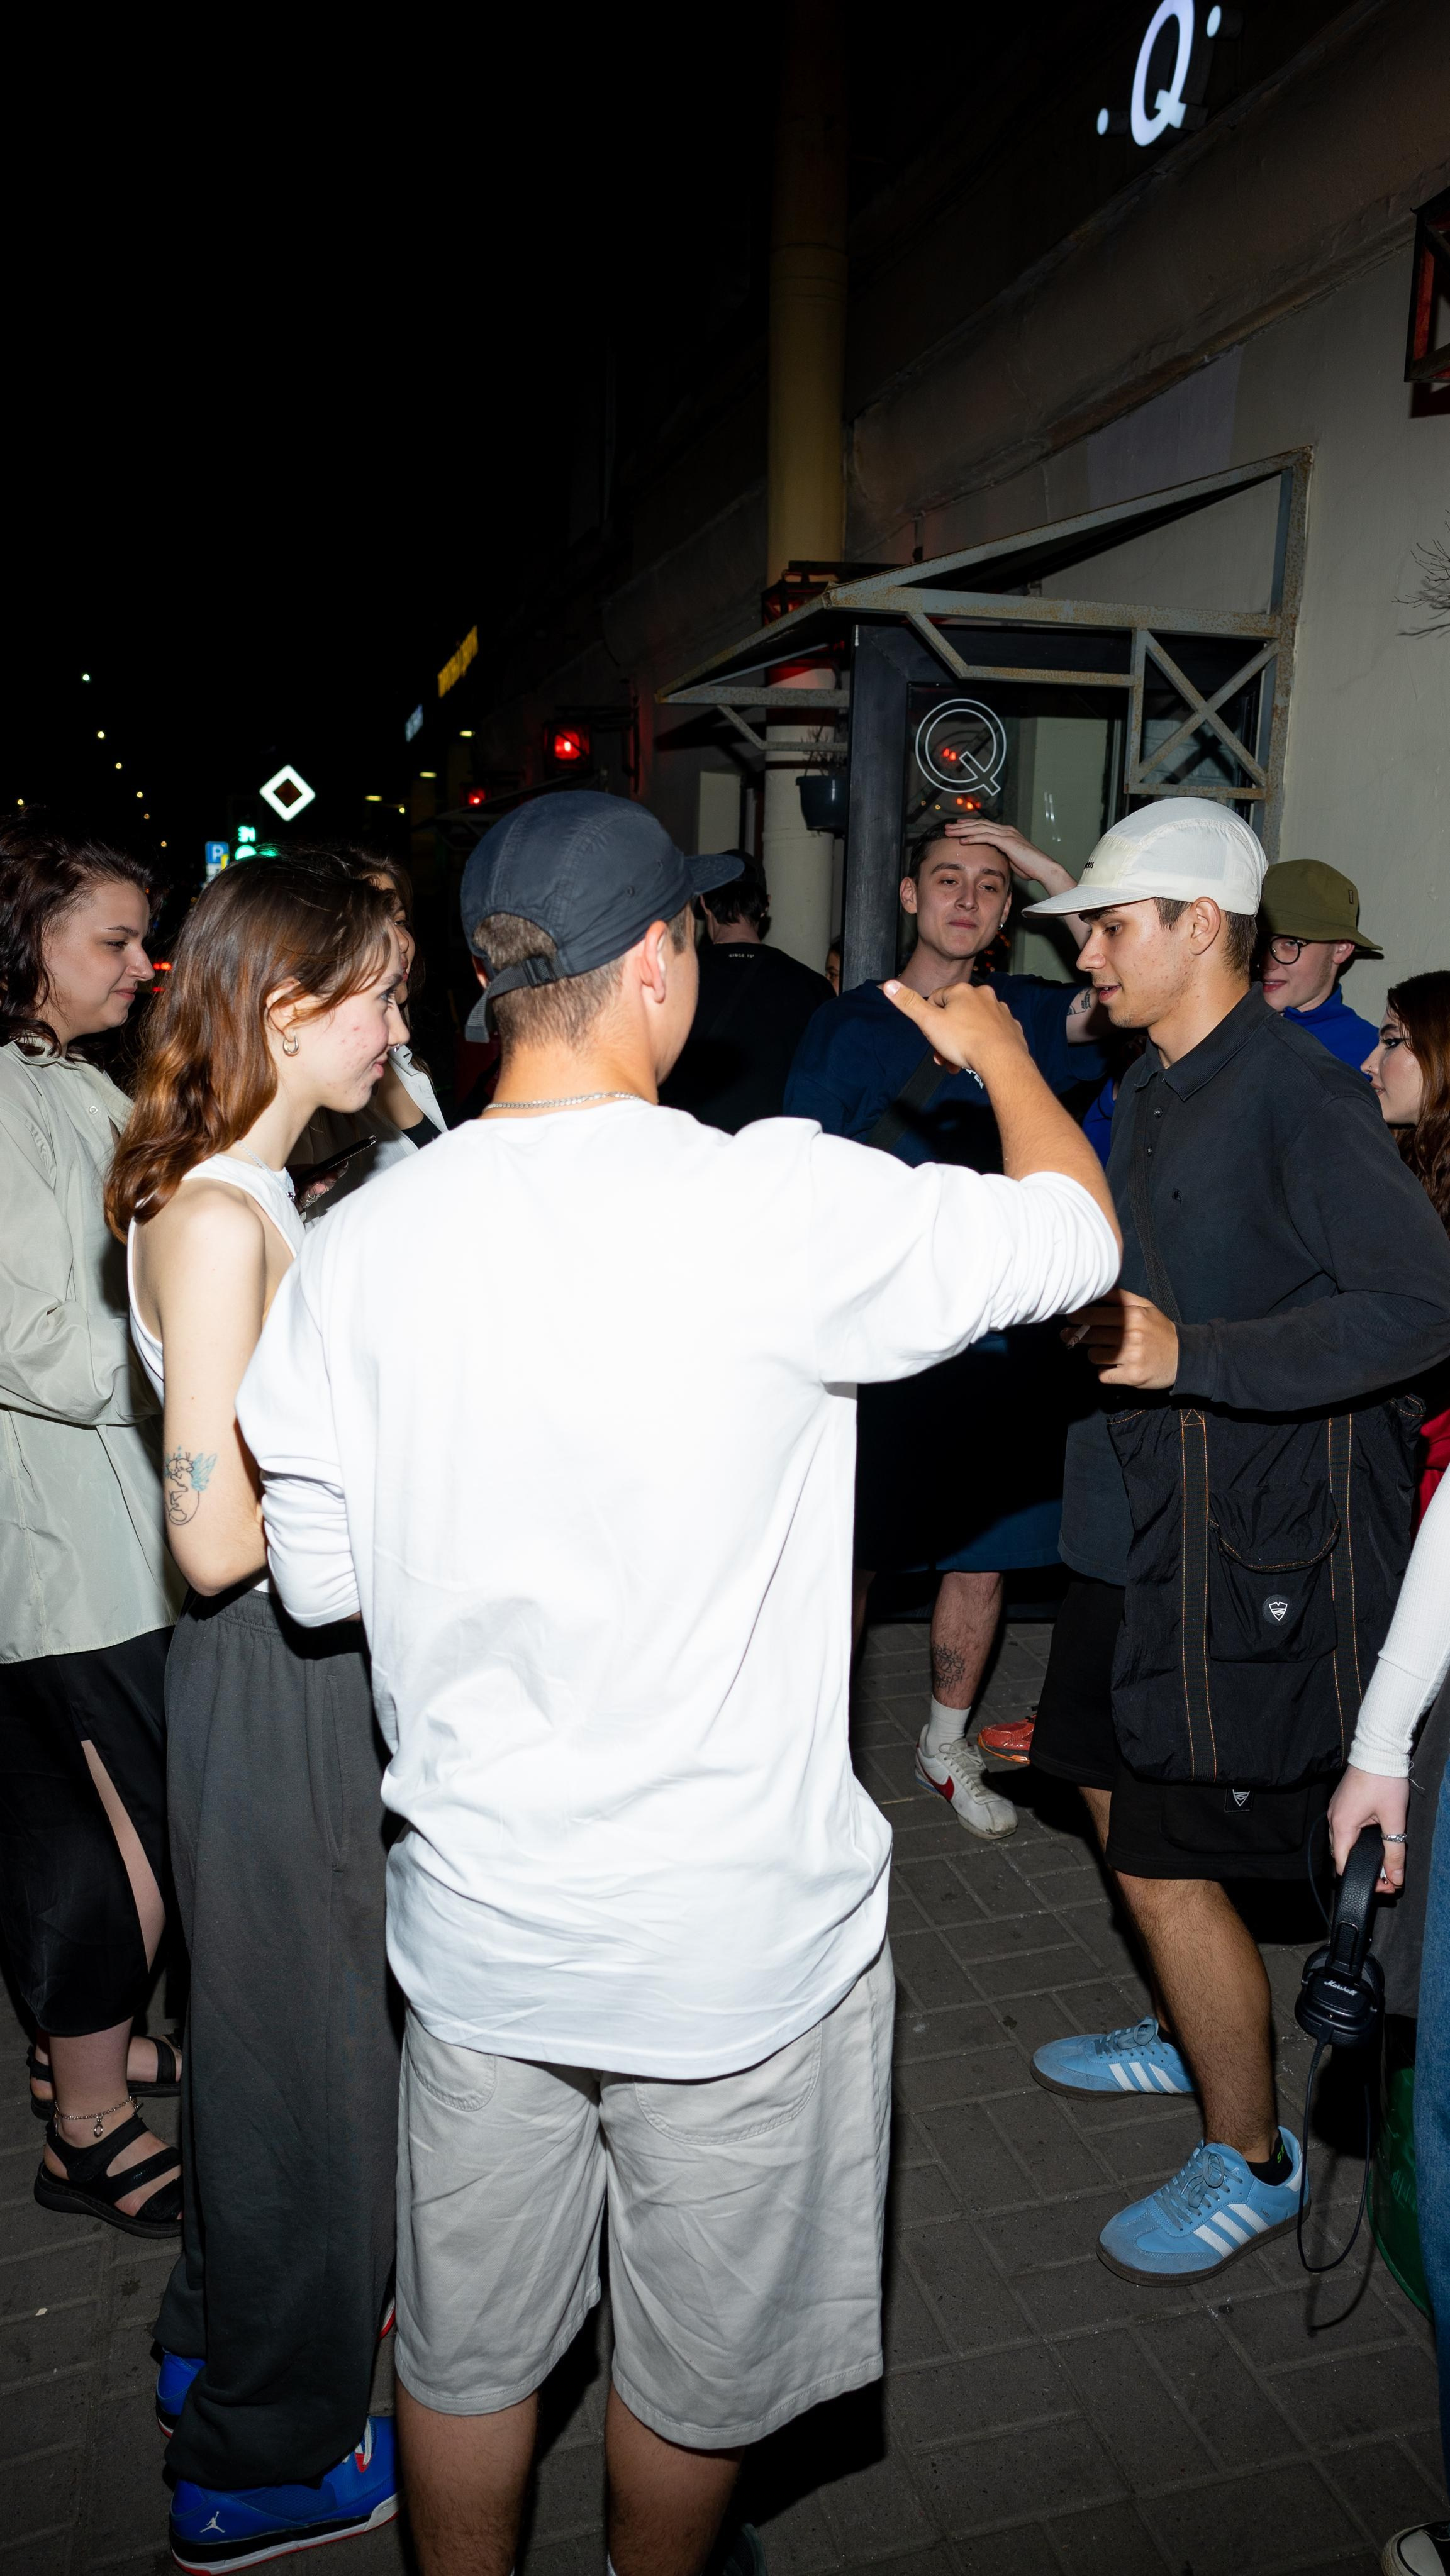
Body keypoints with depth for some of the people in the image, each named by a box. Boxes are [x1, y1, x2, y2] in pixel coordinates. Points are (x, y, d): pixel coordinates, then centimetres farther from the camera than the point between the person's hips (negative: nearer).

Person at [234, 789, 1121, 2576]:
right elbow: (1076, 1231, -6)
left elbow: (318, 1582, -1)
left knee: (467, 2346, 25)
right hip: (737, 1931, -3)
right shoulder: (783, 1207, -22)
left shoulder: (361, 1240, -10)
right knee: (694, 2363, 24)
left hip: (479, 1917, 4)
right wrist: (997, 1048, 12)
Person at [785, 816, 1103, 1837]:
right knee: (851, 1557, 5)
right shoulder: (848, 1024, 2)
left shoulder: (1026, 1013, 5)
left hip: (1002, 1337, 2)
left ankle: (948, 1746, 33)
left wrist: (1046, 868, -10)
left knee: (982, 1554, 13)